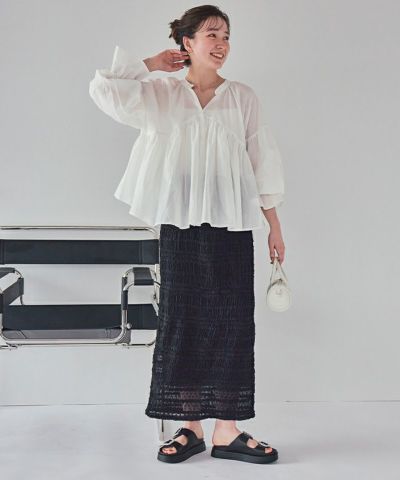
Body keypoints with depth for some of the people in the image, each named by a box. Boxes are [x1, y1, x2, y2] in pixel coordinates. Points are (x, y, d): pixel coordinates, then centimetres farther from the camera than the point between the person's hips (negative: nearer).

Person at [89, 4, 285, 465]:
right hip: (180, 223, 0)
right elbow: (104, 89, -6)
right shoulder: (160, 94, 7)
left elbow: (263, 163, 8)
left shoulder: (243, 98, 8)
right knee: (181, 320, 3)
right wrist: (151, 64, 3)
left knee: (232, 322, 0)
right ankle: (190, 427, 14)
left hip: (231, 224, 1)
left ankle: (227, 430, 7)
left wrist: (274, 226, 6)